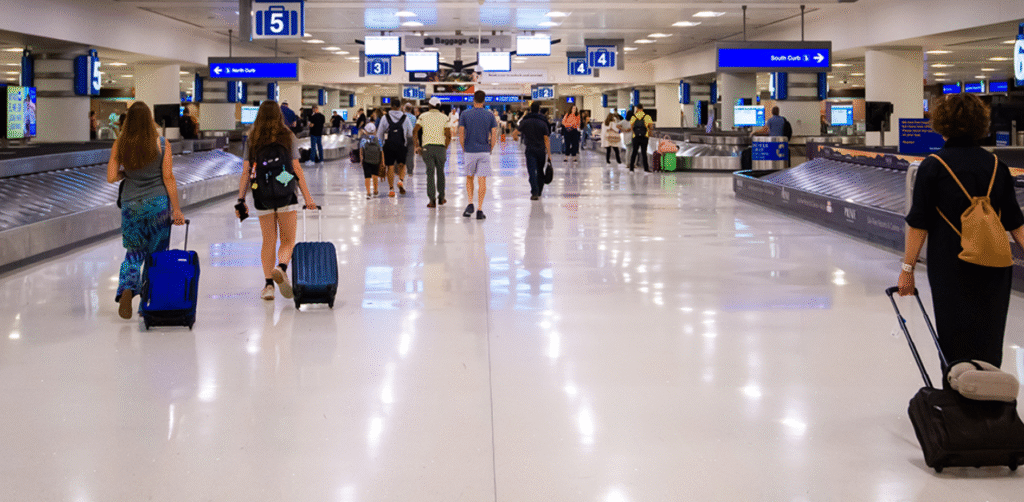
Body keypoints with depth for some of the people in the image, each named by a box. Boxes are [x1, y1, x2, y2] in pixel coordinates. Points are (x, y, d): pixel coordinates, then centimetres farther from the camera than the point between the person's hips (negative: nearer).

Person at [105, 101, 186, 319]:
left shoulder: (119, 145, -4)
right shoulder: (162, 144, -8)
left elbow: (111, 177, -5)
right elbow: (168, 178, -7)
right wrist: (176, 209, -2)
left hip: (131, 204, 2)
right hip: (158, 203, -1)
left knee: (135, 252, 14)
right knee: (156, 254, 10)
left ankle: (127, 289, -11)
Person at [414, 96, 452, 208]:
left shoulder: (423, 116, 5)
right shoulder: (444, 118, 5)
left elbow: (415, 131, -3)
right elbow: (448, 135, -3)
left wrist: (417, 146, 3)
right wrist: (445, 148, 6)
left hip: (427, 146, -1)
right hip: (440, 146, 1)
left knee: (430, 173, -1)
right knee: (440, 172, 16)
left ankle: (432, 199, -11)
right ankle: (441, 197, 24)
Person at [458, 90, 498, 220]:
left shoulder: (465, 114, -1)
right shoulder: (490, 116, 1)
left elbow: (461, 134, -3)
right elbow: (494, 136, -2)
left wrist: (464, 149, 10)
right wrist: (490, 150, 11)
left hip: (469, 151, 0)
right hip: (484, 152, 0)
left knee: (469, 178, 18)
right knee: (482, 181, 1)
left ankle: (470, 203, 2)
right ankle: (479, 210, -4)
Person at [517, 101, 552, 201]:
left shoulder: (525, 121, -3)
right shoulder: (543, 122, -5)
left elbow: (519, 131, 15)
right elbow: (546, 140, -8)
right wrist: (549, 154, -6)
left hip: (530, 150, -1)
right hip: (541, 150, 1)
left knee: (532, 172, -6)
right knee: (540, 172, 15)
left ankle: (534, 192, -21)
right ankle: (539, 192, 25)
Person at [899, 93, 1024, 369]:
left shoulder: (932, 167, -7)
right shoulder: (996, 166, 5)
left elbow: (919, 224, -8)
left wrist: (908, 269, -3)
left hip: (951, 267, -4)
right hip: (994, 269, 4)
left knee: (956, 344, 3)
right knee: (989, 341, 12)